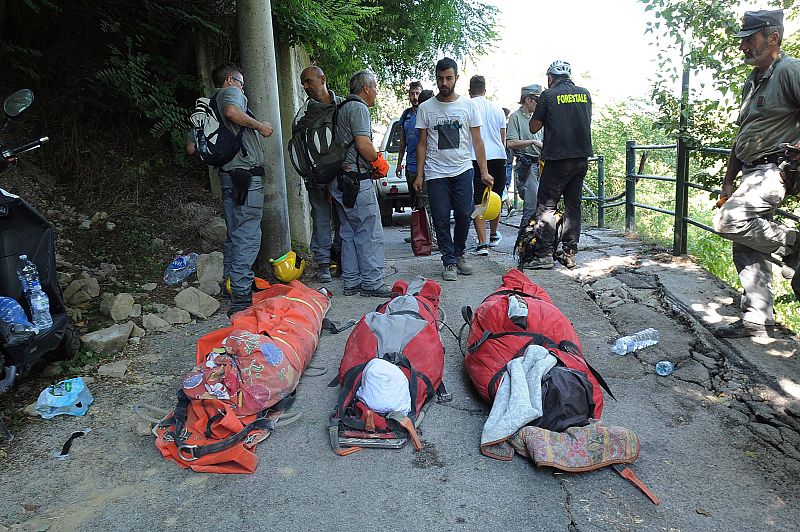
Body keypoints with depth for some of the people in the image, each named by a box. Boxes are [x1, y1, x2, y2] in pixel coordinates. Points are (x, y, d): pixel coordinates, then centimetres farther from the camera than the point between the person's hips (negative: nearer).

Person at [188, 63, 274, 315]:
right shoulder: (231, 92, 0)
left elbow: (191, 147, 20)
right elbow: (232, 111, -25)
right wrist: (259, 125, -12)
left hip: (228, 175, 9)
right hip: (247, 174, -9)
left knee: (234, 236, 15)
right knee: (248, 237, -9)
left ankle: (232, 289, 22)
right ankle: (241, 299, -10)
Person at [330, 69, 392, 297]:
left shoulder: (342, 108, 21)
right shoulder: (359, 108, -9)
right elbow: (363, 144, -19)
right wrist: (379, 161, -3)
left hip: (340, 181, 10)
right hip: (356, 179, -10)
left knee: (349, 233, 12)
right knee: (370, 234, -5)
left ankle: (351, 282, 17)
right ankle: (371, 282, -1)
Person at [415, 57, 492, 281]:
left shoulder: (468, 105, 5)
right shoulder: (425, 108, 5)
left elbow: (477, 141, 6)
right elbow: (422, 144, 6)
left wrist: (484, 171, -1)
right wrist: (419, 175, 0)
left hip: (463, 170, 0)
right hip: (436, 172, 0)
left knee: (463, 215, 0)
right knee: (441, 220, -1)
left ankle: (459, 254, 22)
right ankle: (449, 262, 9)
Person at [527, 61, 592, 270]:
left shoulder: (549, 95, -4)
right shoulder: (585, 94, 11)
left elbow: (533, 127, 0)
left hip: (557, 159, -5)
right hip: (582, 157, 5)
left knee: (546, 206, -1)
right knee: (573, 205, 10)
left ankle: (544, 255, -5)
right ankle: (569, 255, 12)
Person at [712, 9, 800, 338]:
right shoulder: (752, 81, 20)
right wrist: (728, 180, 22)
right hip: (751, 172, 9)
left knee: (727, 221, -26)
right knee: (748, 248, 6)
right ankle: (757, 321, 13)